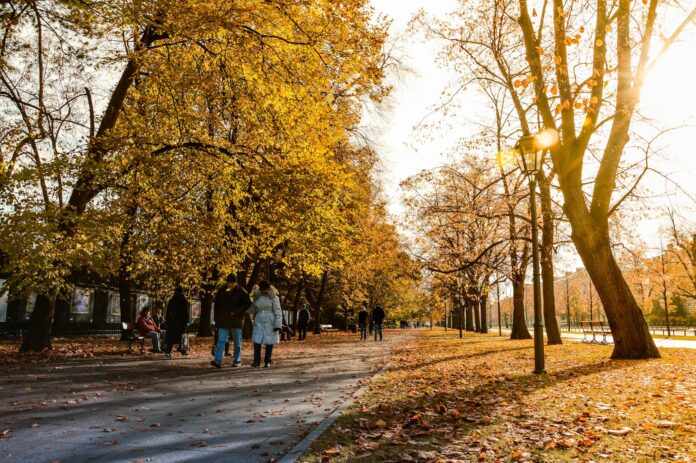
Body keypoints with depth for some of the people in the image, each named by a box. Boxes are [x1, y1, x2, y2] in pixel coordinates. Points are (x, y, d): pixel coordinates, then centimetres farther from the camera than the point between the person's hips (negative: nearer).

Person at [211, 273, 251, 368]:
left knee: (237, 342, 8)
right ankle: (217, 360, -12)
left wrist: (237, 311, -16)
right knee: (221, 340, -8)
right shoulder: (221, 291, 4)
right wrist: (217, 319, 6)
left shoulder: (241, 291, -4)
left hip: (236, 321, -1)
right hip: (223, 321, 1)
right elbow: (217, 305, 10)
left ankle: (237, 361, 18)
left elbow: (248, 303, -5)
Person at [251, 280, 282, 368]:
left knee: (269, 342, 1)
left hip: (270, 323, -3)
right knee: (257, 342, -4)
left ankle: (267, 362, 13)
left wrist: (278, 325, -14)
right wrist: (255, 322, 19)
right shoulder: (257, 297, 5)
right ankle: (256, 362, 3)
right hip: (259, 323, 3)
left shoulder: (273, 297, -6)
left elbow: (278, 312, -8)